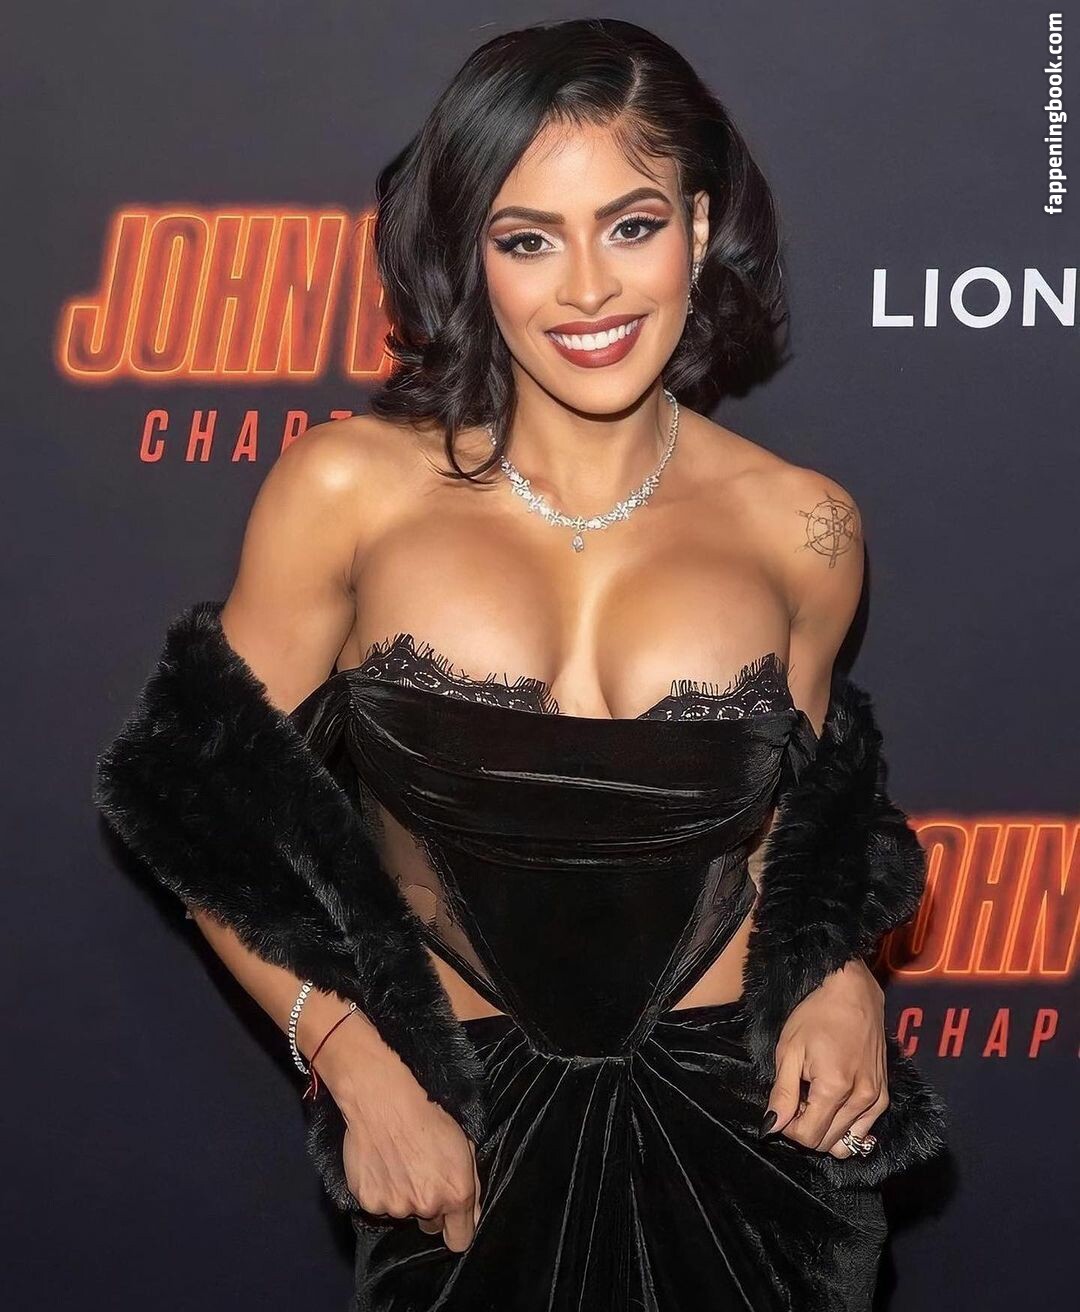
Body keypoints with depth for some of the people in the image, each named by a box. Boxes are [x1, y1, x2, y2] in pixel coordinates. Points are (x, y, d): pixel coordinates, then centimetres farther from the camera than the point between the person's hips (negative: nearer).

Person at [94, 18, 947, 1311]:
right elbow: (211, 812, -5)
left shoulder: (800, 524, -3)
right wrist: (361, 1073, -13)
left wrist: (840, 971, -6)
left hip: (742, 1117, 2)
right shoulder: (347, 488, -10)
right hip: (454, 1129, -1)